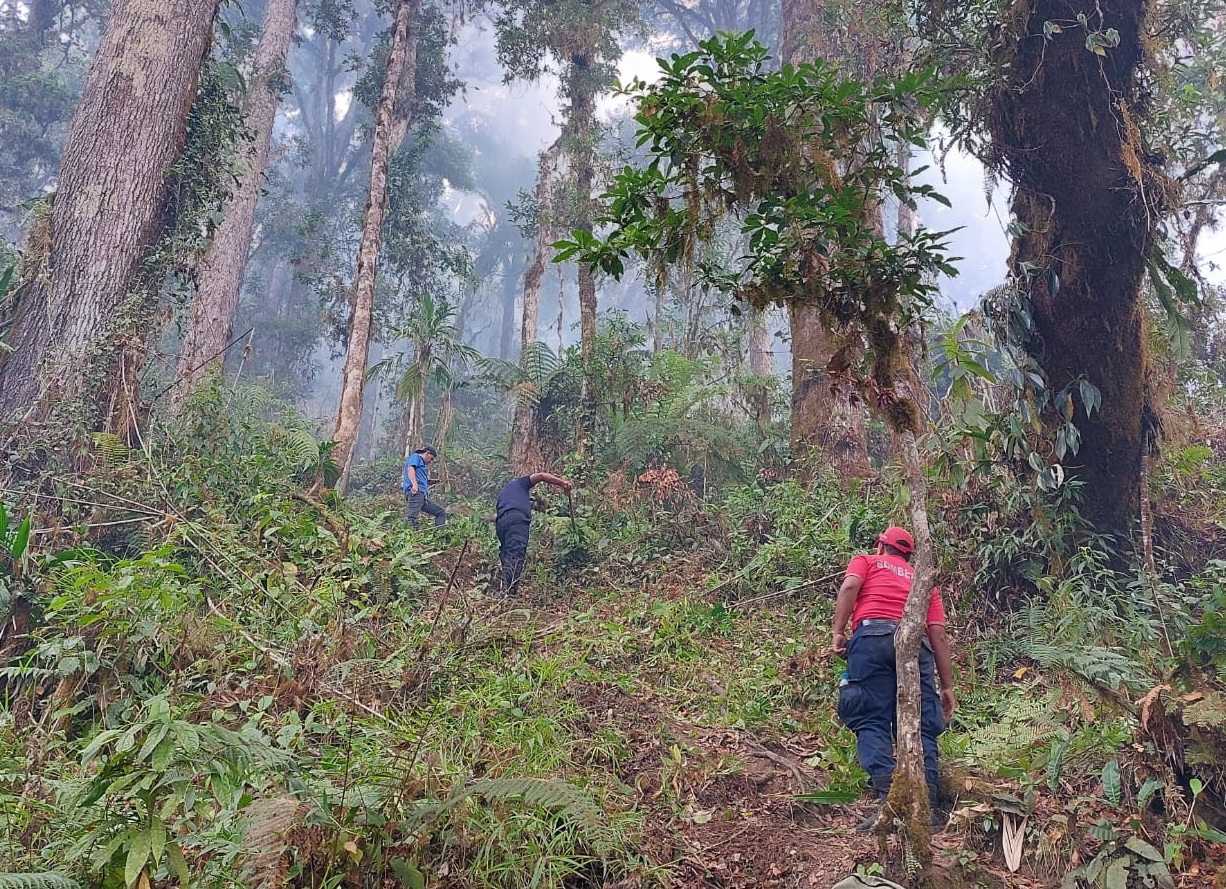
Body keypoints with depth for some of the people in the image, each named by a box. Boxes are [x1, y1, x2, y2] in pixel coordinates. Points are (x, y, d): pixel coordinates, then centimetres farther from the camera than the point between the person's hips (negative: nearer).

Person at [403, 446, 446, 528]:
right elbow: (410, 469, -10)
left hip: (423, 496, 9)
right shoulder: (415, 456, 10)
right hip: (415, 492, -9)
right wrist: (414, 484, -24)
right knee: (411, 519, -24)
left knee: (441, 512, 5)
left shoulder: (423, 464, 34)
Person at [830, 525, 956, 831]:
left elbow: (850, 586, 2)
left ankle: (886, 800, -22)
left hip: (872, 636, -3)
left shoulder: (866, 561, 26)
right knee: (918, 727, 3)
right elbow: (939, 635, 21)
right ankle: (927, 805, -11)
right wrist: (947, 687, 19)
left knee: (872, 721, -6)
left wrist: (838, 632, -3)